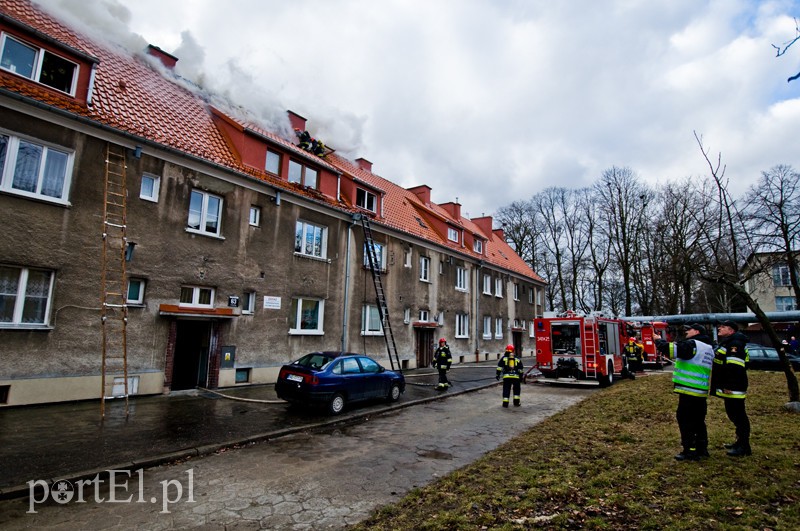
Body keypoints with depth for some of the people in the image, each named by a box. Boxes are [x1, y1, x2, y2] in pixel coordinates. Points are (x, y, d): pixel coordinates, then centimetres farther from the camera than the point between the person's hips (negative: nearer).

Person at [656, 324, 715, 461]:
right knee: (698, 420, 17)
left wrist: (658, 340, -5)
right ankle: (702, 449, 23)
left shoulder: (692, 344, -13)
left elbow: (671, 349, -21)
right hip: (701, 391, 9)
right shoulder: (708, 348, 17)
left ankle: (690, 451, 1)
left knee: (685, 420, -2)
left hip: (689, 390, -9)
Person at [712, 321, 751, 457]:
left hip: (734, 389, -11)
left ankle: (744, 447, 4)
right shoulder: (726, 343, 18)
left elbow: (735, 368, -25)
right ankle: (740, 441, 29)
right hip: (728, 388, 11)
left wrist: (730, 386, -25)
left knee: (739, 416, -3)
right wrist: (723, 385, 26)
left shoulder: (735, 344, -17)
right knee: (733, 414, 18)